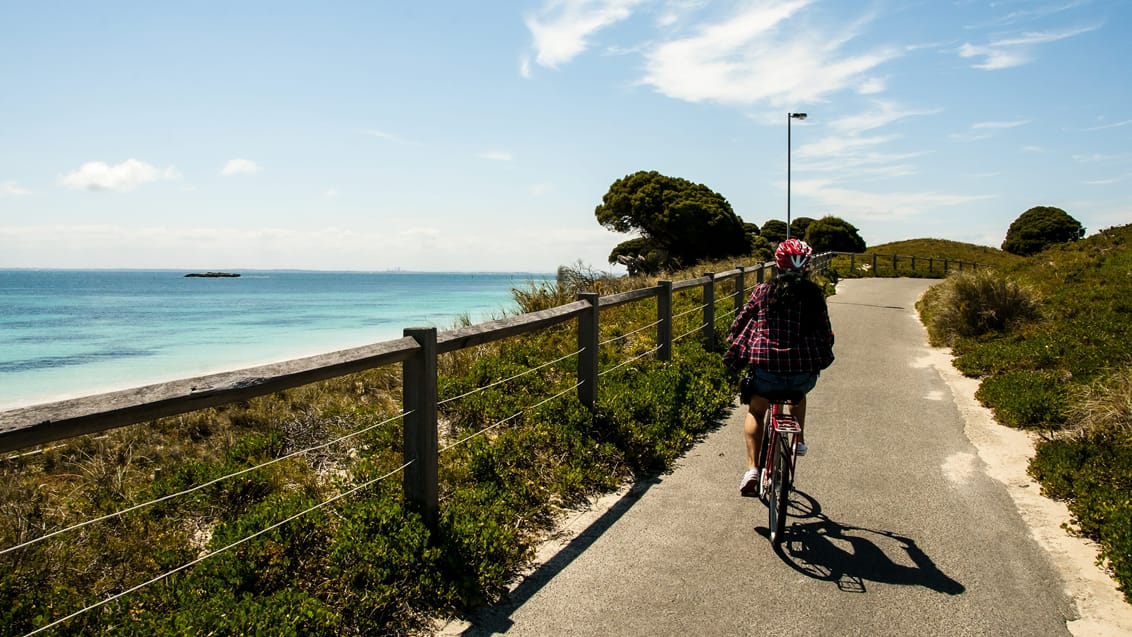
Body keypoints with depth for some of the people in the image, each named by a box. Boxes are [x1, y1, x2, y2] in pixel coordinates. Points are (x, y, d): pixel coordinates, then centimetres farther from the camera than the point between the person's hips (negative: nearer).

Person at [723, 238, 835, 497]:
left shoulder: (762, 291, 2)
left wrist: (735, 357, 18)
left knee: (755, 412, 23)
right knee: (798, 395, 39)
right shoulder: (814, 295, 4)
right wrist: (819, 361, 27)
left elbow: (741, 324, 5)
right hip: (804, 372, 2)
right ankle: (799, 439, 31)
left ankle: (752, 468, 9)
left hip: (765, 369, -1)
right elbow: (826, 334, 10)